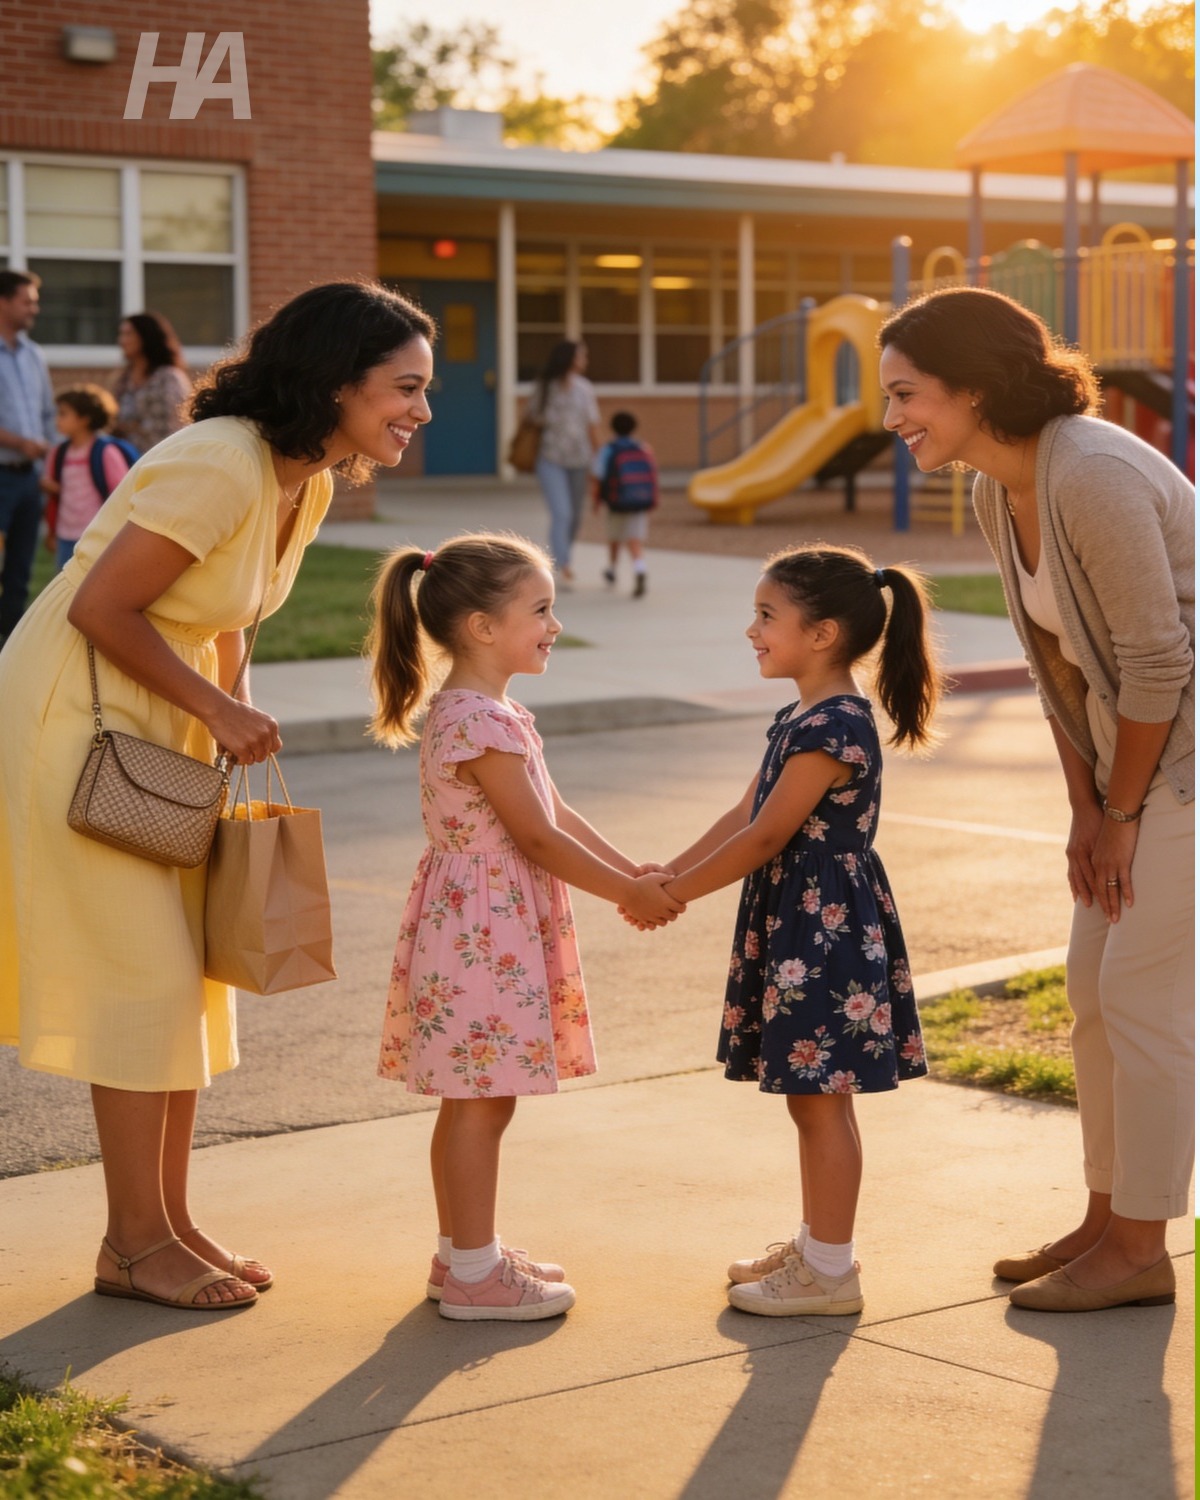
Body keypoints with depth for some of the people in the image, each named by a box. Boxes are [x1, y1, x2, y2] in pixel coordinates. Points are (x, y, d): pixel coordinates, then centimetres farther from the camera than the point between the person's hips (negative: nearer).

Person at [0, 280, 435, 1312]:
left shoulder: (311, 482, 3)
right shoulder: (221, 467, -26)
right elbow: (100, 608, -24)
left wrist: (228, 730, 10)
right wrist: (218, 709, -18)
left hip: (162, 725, 9)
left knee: (186, 974, 10)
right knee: (141, 975, -5)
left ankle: (170, 1220, 21)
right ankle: (136, 1243, 6)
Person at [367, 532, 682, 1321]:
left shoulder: (492, 711, 13)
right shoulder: (479, 721, -20)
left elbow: (556, 813, 15)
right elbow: (538, 838, -19)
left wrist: (633, 872, 8)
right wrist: (628, 892, -10)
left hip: (500, 926, 10)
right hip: (482, 930, -10)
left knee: (471, 1099, 16)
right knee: (483, 1101, -3)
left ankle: (464, 1251, 25)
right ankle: (474, 1273, 4)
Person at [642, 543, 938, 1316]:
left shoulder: (836, 729, -20)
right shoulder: (802, 717, 12)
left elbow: (767, 835, -21)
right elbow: (741, 814, 13)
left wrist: (676, 892, -14)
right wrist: (669, 873, 5)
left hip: (828, 932, -10)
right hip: (793, 926, 10)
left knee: (822, 1100, -2)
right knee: (812, 1097, 17)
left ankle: (831, 1271, 6)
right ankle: (817, 1243, 29)